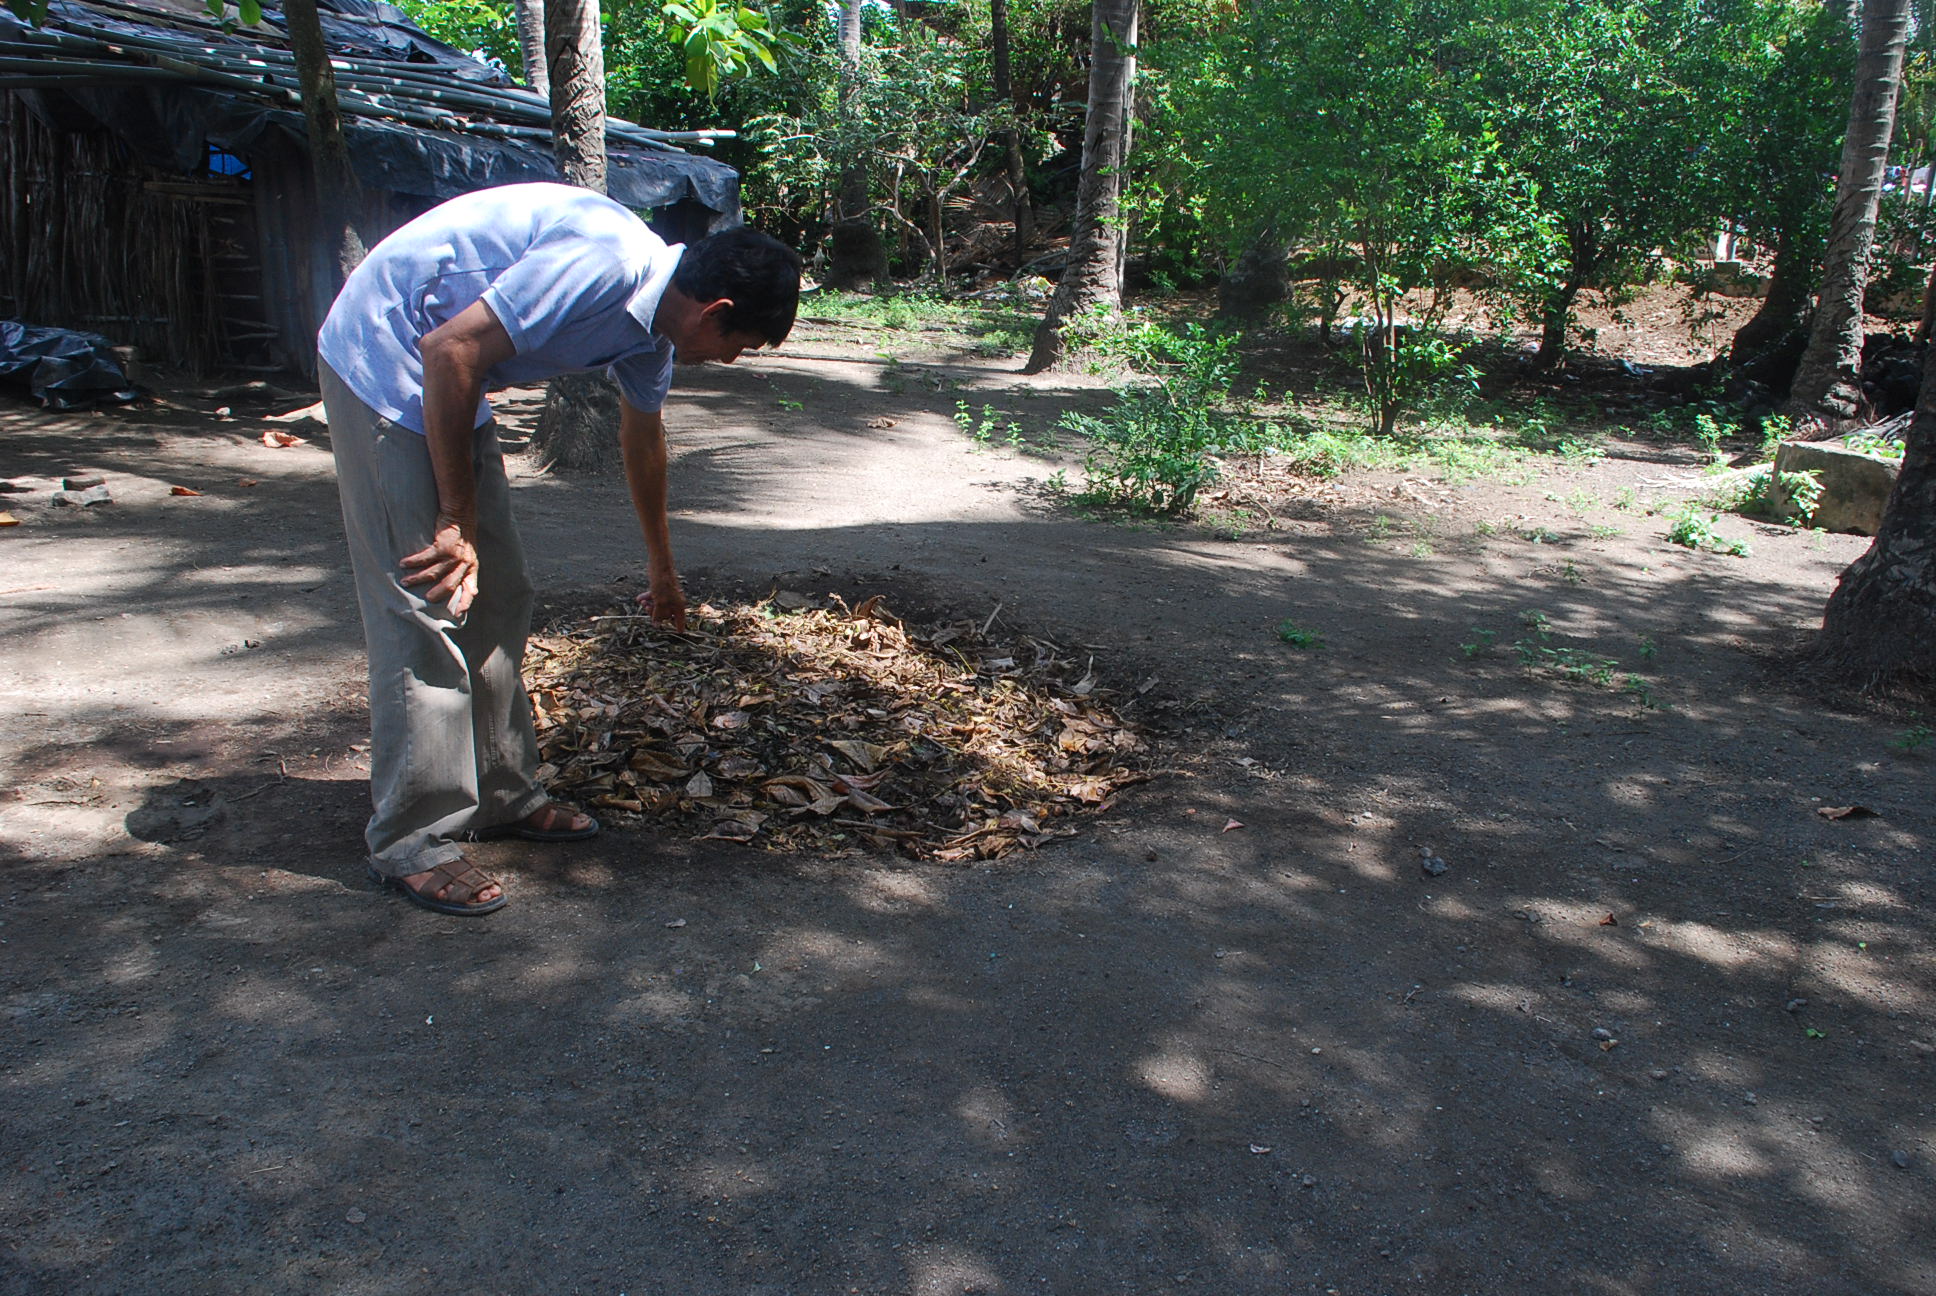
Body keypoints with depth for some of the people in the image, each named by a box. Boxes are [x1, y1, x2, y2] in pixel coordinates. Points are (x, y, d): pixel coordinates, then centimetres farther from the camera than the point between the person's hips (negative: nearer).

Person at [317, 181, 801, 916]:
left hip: (449, 383, 10)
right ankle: (411, 842, -1)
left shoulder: (651, 323, 4)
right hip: (385, 359, -10)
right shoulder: (604, 267, -26)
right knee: (427, 609, -10)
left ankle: (502, 798, 22)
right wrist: (457, 518, -19)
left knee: (497, 602, 11)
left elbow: (643, 439, 22)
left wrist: (661, 568, 37)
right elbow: (450, 350, -27)